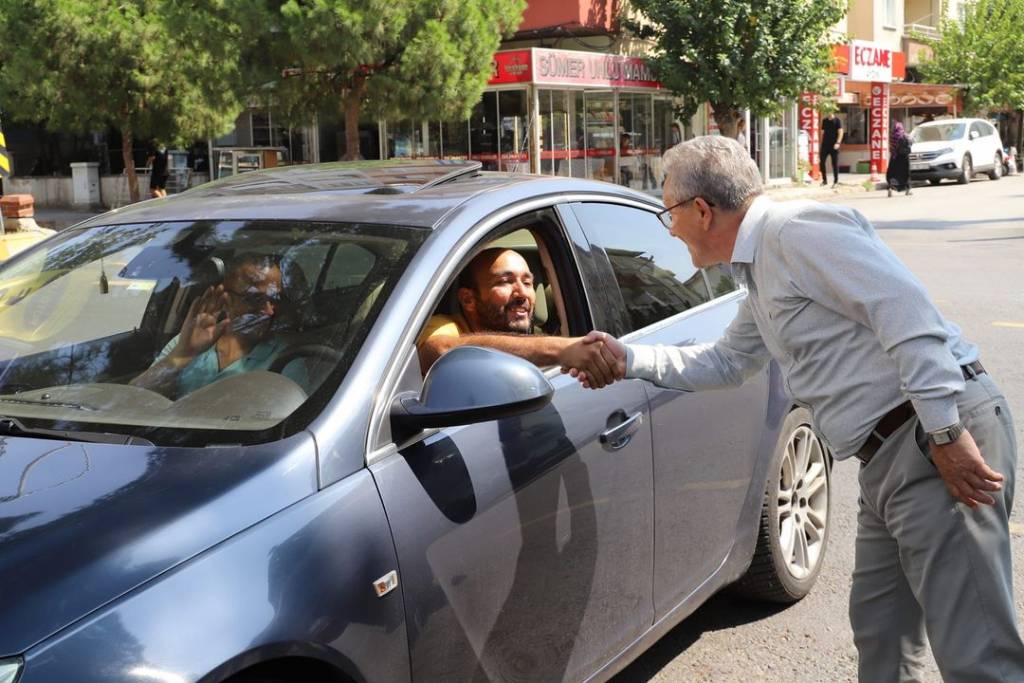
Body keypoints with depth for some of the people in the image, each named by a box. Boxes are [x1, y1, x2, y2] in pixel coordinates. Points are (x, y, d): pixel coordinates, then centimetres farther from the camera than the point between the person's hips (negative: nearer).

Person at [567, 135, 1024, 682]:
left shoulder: (797, 230, -13)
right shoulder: (761, 271, 20)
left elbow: (907, 312, -21)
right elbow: (727, 362, 35)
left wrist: (946, 432, -24)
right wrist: (630, 360, 29)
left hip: (939, 441, -11)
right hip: (890, 456, 11)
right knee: (879, 632, 20)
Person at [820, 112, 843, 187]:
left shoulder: (837, 120, -2)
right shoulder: (824, 121, 12)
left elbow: (840, 132, -8)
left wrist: (838, 143, -20)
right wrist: (821, 143, 14)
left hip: (834, 146, -5)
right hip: (825, 144, 5)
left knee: (835, 163, 0)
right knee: (821, 162, 0)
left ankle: (836, 181, 8)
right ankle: (824, 180, 12)